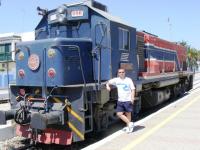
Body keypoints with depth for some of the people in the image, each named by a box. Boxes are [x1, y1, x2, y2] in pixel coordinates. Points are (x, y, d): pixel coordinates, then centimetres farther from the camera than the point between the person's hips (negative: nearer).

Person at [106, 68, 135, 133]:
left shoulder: (128, 80, -4)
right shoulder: (116, 80, 5)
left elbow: (133, 89, -4)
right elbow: (109, 82, 13)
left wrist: (132, 97, -16)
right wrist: (108, 86, -10)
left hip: (128, 100, -4)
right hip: (120, 100, 4)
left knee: (128, 114, 6)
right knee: (119, 114, 0)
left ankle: (128, 126, 20)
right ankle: (130, 123, 12)